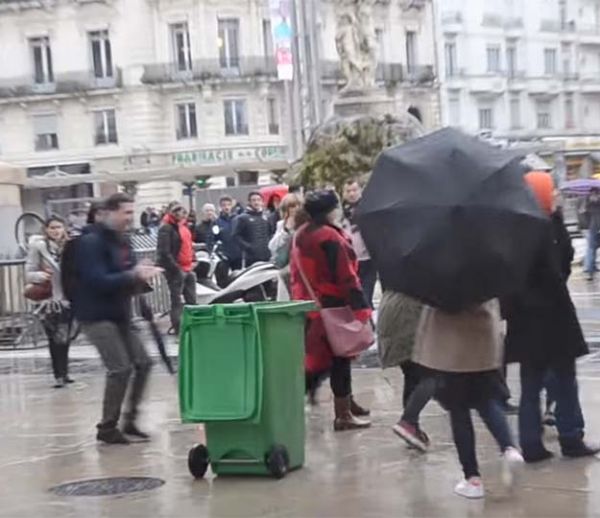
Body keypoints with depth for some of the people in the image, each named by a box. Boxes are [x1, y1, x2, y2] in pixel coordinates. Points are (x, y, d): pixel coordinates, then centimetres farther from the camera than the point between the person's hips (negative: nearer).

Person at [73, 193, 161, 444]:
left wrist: (142, 274, -6)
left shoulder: (122, 240, 10)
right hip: (96, 315, -9)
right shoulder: (91, 241, -15)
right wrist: (133, 275, -27)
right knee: (120, 368, -13)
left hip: (120, 314, 9)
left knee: (143, 363, 7)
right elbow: (99, 281, -25)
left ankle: (129, 420, 19)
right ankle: (107, 427, 1)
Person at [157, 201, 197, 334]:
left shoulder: (184, 225, 14)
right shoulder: (166, 229, -14)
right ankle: (177, 328, 3)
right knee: (177, 301, -2)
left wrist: (193, 261, 11)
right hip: (175, 270, -8)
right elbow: (164, 252, -20)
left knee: (191, 299, 14)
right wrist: (176, 268, -19)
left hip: (188, 268, 9)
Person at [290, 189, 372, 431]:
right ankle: (343, 415, 4)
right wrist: (360, 308, -21)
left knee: (319, 357, 16)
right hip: (332, 306, -8)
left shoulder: (300, 235, 7)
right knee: (339, 357, 0)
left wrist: (300, 300, 22)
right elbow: (346, 276, -21)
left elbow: (296, 273, 14)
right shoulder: (330, 237, -18)